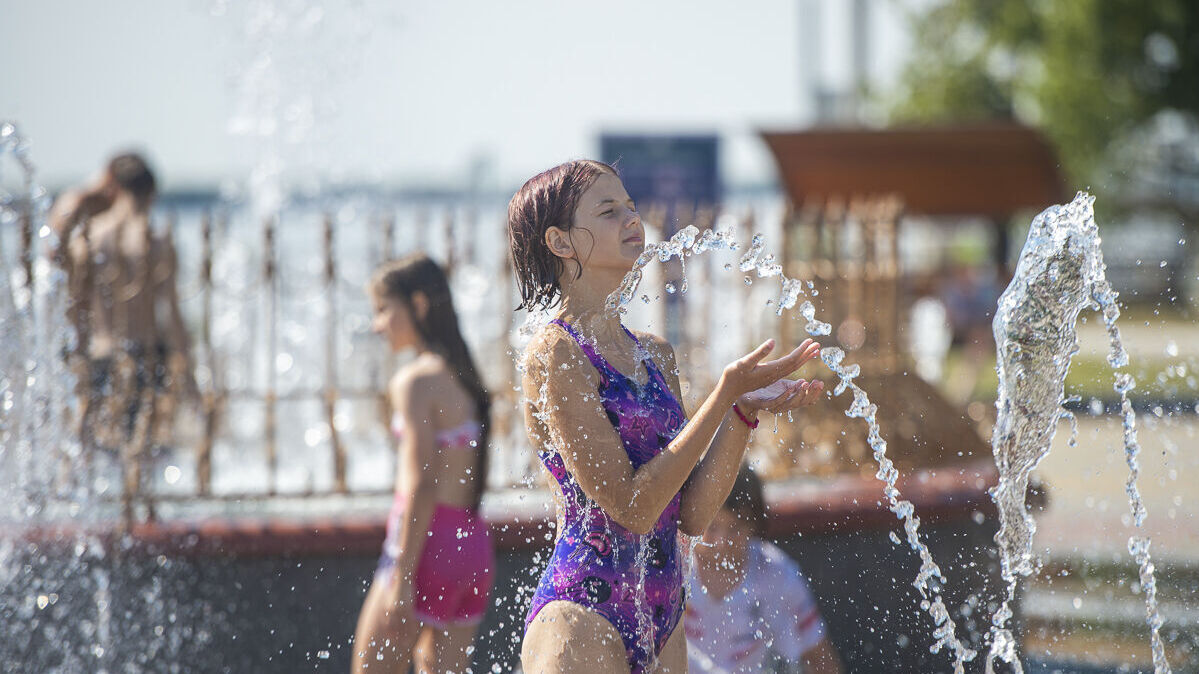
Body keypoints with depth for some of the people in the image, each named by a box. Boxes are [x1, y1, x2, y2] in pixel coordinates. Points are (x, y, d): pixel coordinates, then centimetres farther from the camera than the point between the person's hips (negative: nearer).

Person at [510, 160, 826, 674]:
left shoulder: (655, 356, 13)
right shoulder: (553, 353, -9)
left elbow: (692, 515, 8)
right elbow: (631, 507, -16)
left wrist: (746, 411, -3)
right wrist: (726, 394, -16)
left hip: (663, 621, 7)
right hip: (584, 617, -7)